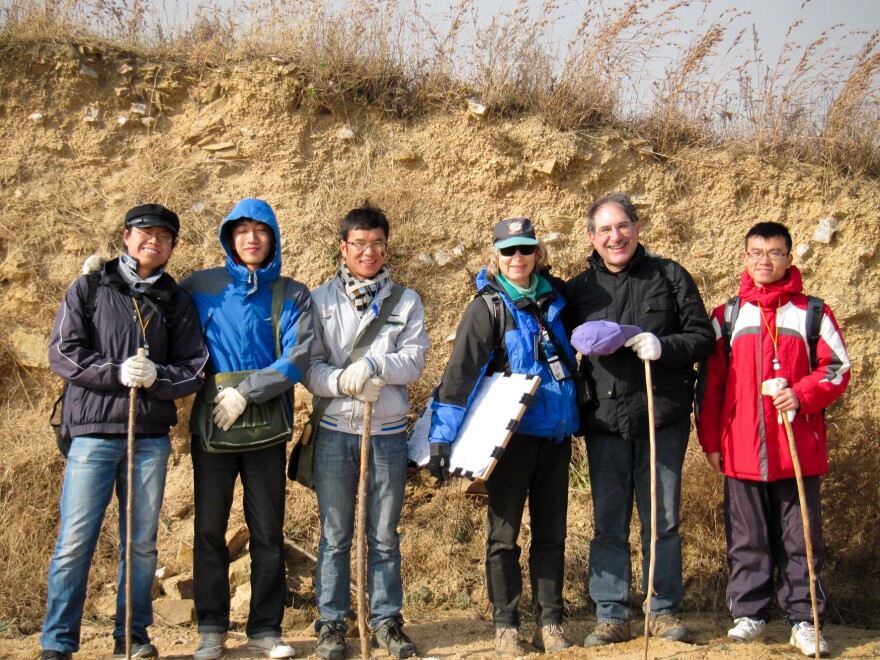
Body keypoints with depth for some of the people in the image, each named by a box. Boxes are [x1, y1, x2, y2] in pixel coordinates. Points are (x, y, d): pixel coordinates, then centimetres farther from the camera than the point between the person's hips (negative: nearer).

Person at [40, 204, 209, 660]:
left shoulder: (176, 302, 12)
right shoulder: (88, 290, 6)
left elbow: (194, 368, 7)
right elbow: (62, 353, -3)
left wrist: (156, 376, -13)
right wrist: (117, 372, -14)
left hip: (151, 437, 3)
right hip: (94, 432, -2)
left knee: (142, 543, 8)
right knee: (75, 542, -4)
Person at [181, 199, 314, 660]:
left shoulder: (292, 296, 3)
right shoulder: (200, 288, 5)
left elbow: (297, 360, -7)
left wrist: (246, 392, -15)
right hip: (211, 425, 0)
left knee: (268, 532, 5)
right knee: (209, 529, 5)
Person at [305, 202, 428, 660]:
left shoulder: (406, 302, 8)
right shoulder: (320, 300, 5)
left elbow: (414, 360, -3)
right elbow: (307, 365, -1)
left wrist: (373, 364, -19)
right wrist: (343, 381, -19)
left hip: (388, 432, 1)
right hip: (335, 430, -1)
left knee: (385, 535, 9)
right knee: (334, 534, 5)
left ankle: (386, 619, 19)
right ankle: (331, 622, 15)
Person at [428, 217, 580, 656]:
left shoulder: (553, 298, 7)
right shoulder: (487, 307, -6)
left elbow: (571, 355, 24)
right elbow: (460, 373, -12)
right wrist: (442, 436, -19)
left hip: (556, 433, 4)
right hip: (513, 434, -4)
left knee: (551, 532, 9)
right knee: (504, 533, 4)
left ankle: (550, 622, 18)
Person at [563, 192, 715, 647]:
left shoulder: (669, 276, 4)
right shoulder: (579, 289, 11)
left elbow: (703, 337, 2)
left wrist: (663, 347, -15)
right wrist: (573, 360, -3)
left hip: (662, 419, -2)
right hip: (604, 422, 2)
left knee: (662, 520, 6)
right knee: (608, 524, 5)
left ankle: (663, 610, 18)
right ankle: (611, 616, 13)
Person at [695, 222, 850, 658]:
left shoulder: (812, 313, 4)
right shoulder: (726, 316, 8)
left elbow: (837, 368, 4)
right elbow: (710, 382, 10)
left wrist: (802, 394, -14)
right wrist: (710, 439, 6)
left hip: (799, 448, -1)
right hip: (742, 450, 1)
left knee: (800, 537, 4)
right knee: (746, 536, 8)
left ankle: (804, 618, 12)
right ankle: (749, 612, 19)